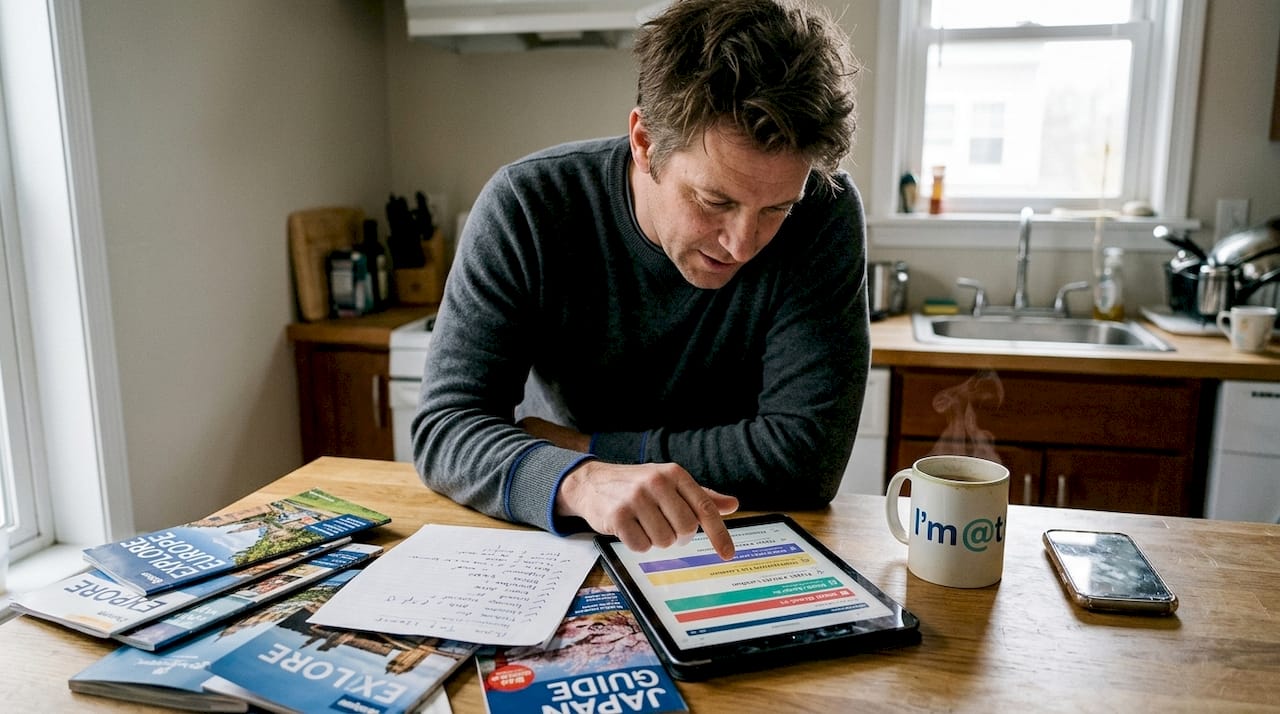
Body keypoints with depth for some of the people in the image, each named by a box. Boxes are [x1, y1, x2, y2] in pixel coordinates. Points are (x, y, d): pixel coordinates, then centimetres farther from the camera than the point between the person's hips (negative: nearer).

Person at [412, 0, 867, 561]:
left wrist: (579, 445, -17)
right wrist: (579, 481, -39)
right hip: (554, 539, 1)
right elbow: (445, 427, -19)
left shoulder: (824, 214, -17)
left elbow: (806, 455, -21)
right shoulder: (524, 207, -17)